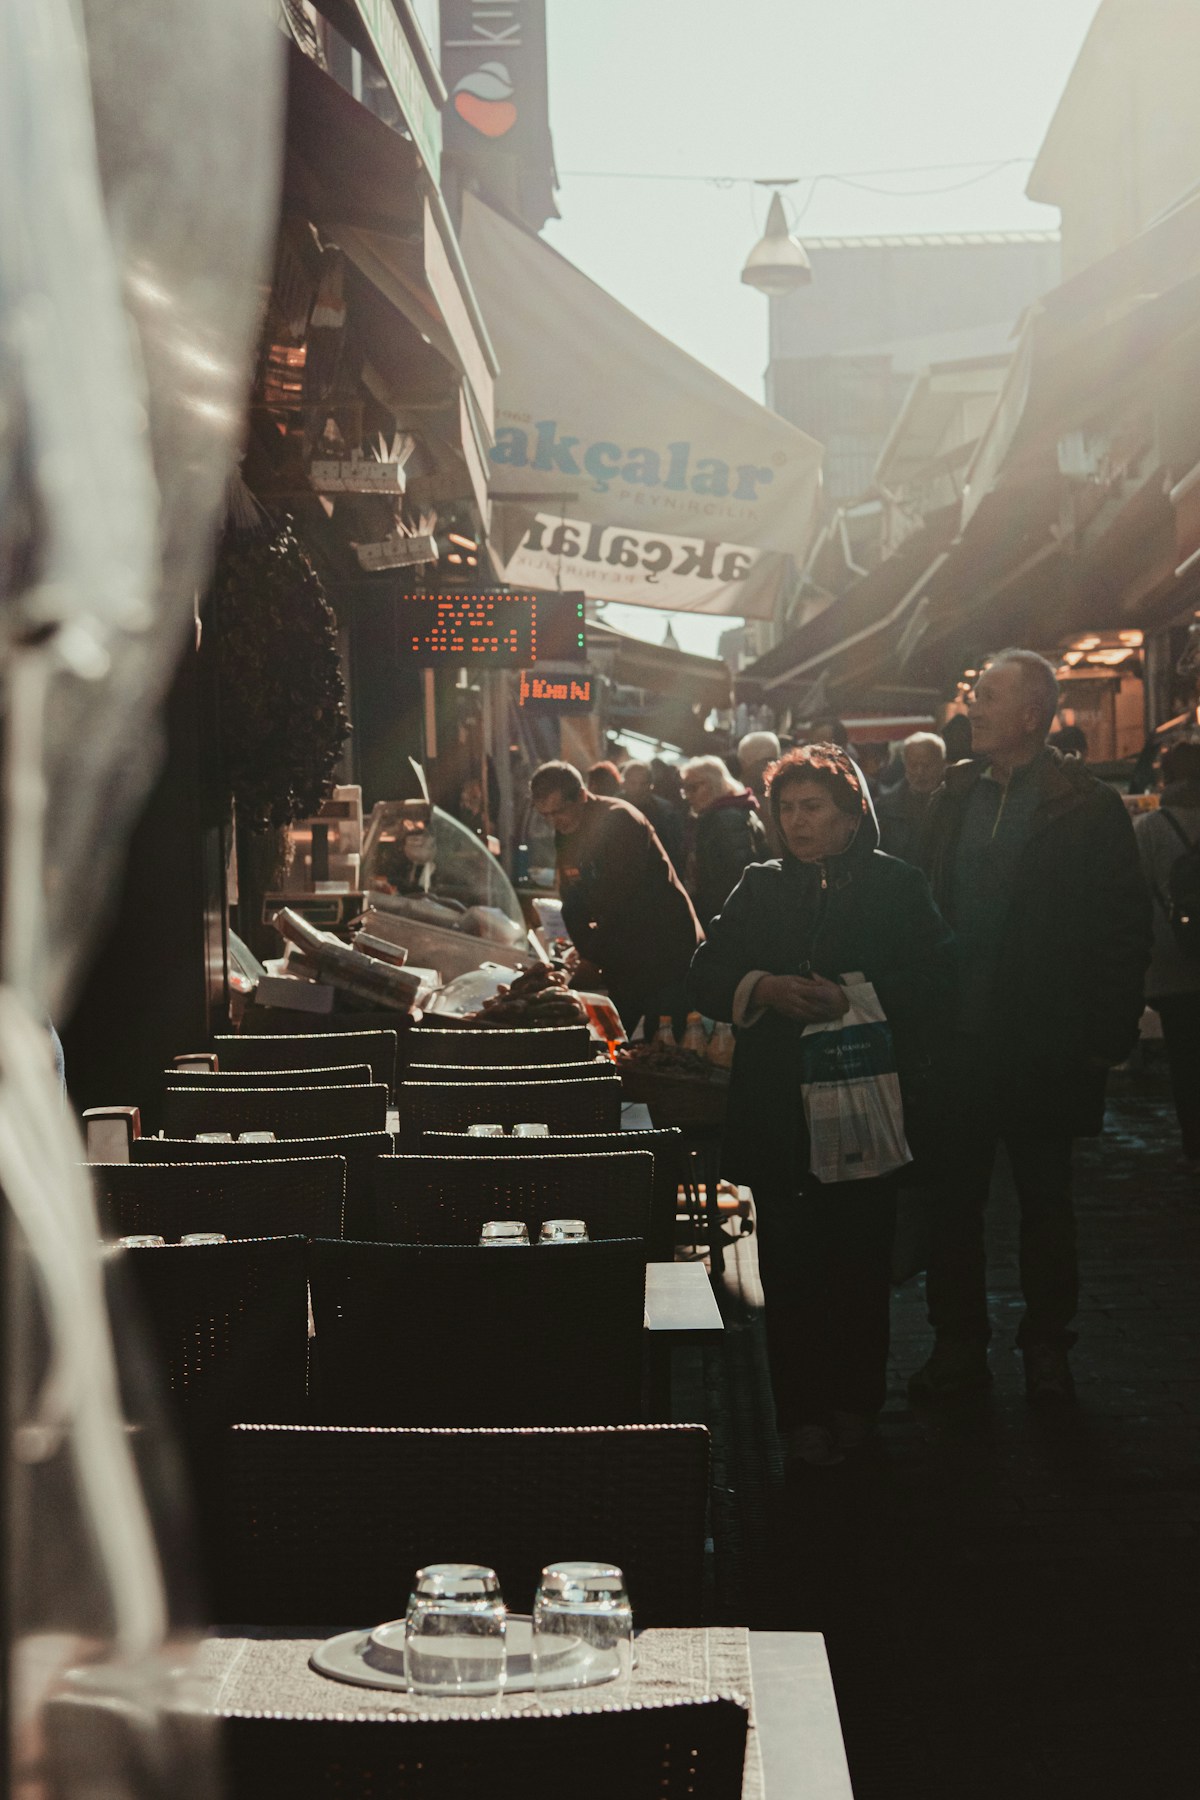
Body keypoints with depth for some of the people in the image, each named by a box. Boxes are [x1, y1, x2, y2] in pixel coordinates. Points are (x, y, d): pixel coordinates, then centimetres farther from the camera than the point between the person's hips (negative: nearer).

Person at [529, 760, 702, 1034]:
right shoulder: (565, 833, 8)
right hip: (622, 957, 8)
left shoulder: (619, 820, -18)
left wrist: (591, 953, -20)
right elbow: (573, 902, 10)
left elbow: (621, 898, -23)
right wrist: (582, 949, -5)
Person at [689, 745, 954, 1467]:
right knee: (789, 1263, 3)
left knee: (860, 1258, 5)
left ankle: (855, 1402, 19)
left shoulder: (899, 888, 2)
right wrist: (766, 988, -12)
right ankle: (803, 1411, 13)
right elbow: (707, 974, 7)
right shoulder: (760, 888, 11)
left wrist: (853, 999, -19)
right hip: (778, 1105, 2)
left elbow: (934, 987, -6)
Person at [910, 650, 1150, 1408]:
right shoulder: (955, 797, 7)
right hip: (958, 1036, 4)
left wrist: (1109, 1033, -12)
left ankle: (1048, 1346, 23)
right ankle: (959, 1345, 21)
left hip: (1044, 1043, -4)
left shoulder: (1088, 806, -7)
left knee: (1046, 1202, 10)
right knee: (954, 1199, 9)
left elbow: (1126, 927, -7)